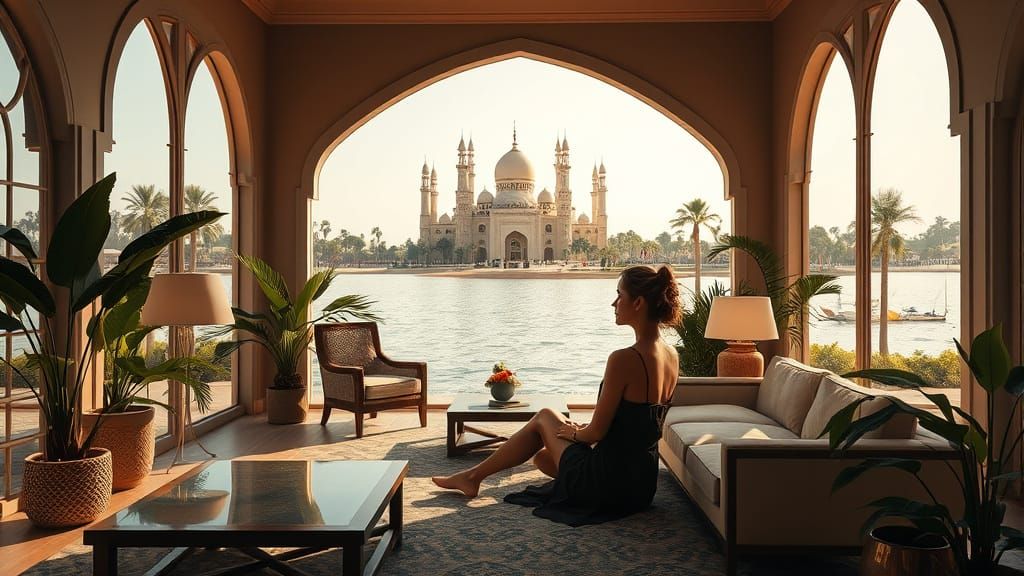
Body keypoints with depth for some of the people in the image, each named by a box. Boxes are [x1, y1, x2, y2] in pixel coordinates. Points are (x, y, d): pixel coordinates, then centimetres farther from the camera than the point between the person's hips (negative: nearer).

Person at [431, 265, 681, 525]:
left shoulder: (624, 359, -25)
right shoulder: (672, 356, 2)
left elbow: (597, 432, -18)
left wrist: (573, 432, 4)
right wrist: (581, 431, 16)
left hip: (608, 482, -7)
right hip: (643, 485, 7)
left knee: (545, 417, 17)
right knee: (542, 457, 27)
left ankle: (473, 476, 30)